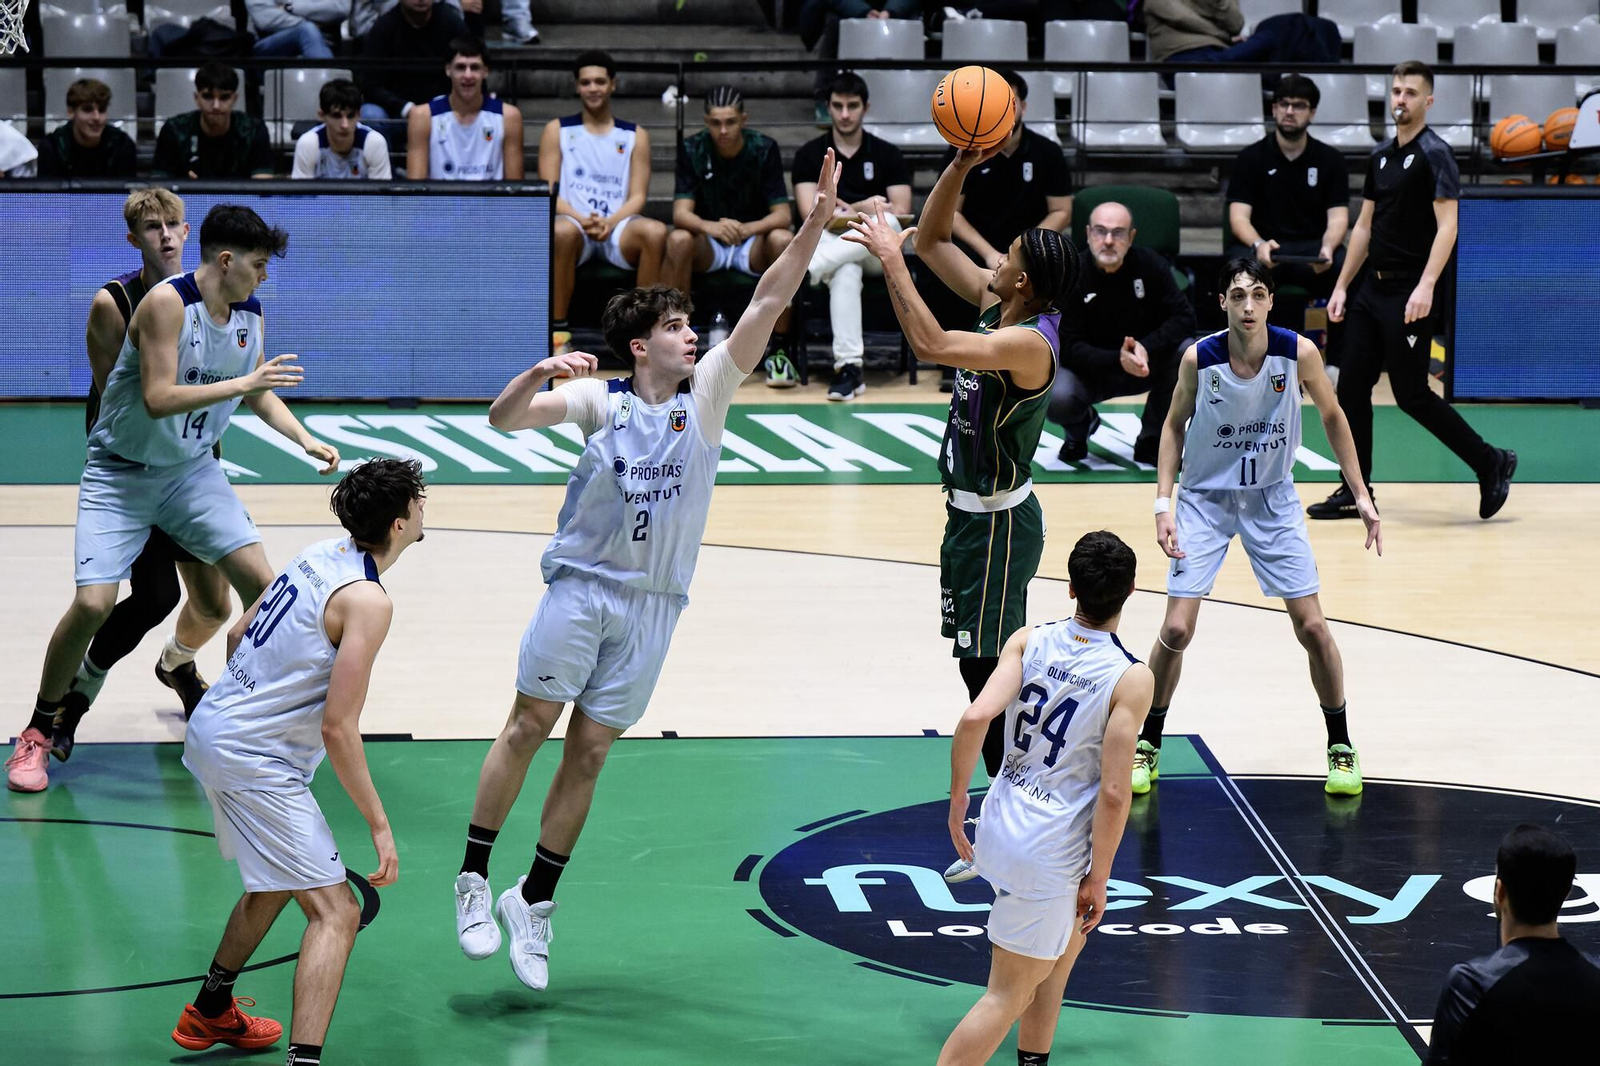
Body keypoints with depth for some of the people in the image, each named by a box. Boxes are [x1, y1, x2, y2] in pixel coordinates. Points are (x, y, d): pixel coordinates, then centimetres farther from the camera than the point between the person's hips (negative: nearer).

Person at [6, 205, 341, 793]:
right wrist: (244, 381, -32)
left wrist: (305, 439, -1)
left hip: (192, 469, 6)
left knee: (260, 581, -8)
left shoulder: (250, 314, 0)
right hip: (121, 473, -6)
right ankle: (39, 732, 3)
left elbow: (258, 394, 14)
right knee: (93, 602, -16)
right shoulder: (168, 301, -22)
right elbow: (158, 398, -29)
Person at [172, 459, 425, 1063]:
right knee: (335, 912, -12)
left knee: (275, 884, 30)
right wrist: (379, 825, -16)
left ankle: (210, 1013, 46)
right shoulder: (368, 600, -19)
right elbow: (337, 728, -22)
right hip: (256, 765, -10)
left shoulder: (319, 557, 6)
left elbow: (238, 636, 19)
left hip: (212, 727, 10)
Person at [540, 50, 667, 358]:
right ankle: (558, 332, -31)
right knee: (562, 231, -40)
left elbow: (637, 196, 7)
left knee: (656, 232, -34)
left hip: (617, 226, 1)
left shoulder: (635, 136, 15)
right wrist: (581, 219, -16)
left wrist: (610, 222, -15)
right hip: (575, 222, -1)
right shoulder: (558, 131, 13)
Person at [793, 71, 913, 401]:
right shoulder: (810, 155, 7)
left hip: (877, 252, 1)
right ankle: (848, 367, -49)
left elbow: (900, 214, 0)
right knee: (846, 272, -39)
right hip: (831, 244, -1)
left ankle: (798, 272, -46)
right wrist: (861, 210, -14)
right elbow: (813, 216, -3)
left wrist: (848, 210, -9)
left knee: (886, 221, -36)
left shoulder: (887, 154, 9)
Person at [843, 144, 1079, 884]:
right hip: (972, 515, 10)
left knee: (991, 675, -6)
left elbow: (931, 344, -38)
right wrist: (960, 169, -4)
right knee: (986, 671, 16)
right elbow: (932, 242, 10)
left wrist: (889, 258, -30)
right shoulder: (997, 306, 2)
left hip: (997, 523, -10)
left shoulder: (1029, 342, -26)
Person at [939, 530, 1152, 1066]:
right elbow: (1113, 792, -18)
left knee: (1068, 940, 30)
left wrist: (958, 805, -2)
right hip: (1050, 855, -6)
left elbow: (975, 719, -14)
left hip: (1000, 824, 6)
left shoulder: (1029, 640, -3)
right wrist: (1098, 879, -7)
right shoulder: (1132, 678, -15)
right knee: (1009, 996, 3)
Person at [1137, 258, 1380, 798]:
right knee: (1176, 628, -8)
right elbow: (1175, 425, -2)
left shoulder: (1299, 353, -17)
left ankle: (1341, 748, 16)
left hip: (1273, 500, 1)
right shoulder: (1199, 358, -18)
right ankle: (1147, 746, 11)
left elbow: (1332, 416, 0)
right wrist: (1163, 502, -10)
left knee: (1312, 627, -2)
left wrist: (1361, 495, -1)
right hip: (1205, 498, -1)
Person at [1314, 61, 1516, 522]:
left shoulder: (1434, 154, -10)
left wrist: (1425, 286, -28)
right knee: (1352, 386, 4)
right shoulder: (1380, 156, 13)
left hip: (1408, 295, -8)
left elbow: (1447, 226, -18)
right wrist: (1342, 286, 16)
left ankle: (1491, 463, 10)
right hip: (1372, 289, 8)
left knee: (1412, 394, -5)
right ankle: (1356, 493, 10)